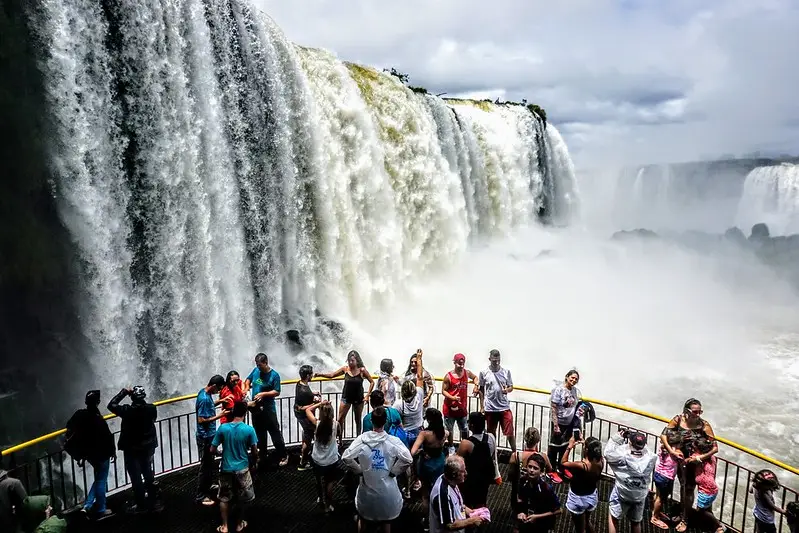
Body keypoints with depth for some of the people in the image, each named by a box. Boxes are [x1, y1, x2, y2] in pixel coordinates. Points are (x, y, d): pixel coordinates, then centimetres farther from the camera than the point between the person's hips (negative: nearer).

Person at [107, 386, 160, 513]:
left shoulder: (127, 411, -25)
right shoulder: (151, 409, -15)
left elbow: (111, 405, -12)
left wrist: (124, 392, -8)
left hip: (131, 449, -4)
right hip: (148, 447, 4)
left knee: (135, 477, 10)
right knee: (148, 473, 21)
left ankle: (141, 504, 18)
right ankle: (151, 501, 33)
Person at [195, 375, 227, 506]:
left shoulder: (205, 392, 1)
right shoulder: (204, 398, -27)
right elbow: (201, 420, -26)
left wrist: (220, 401, 9)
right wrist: (218, 416, -21)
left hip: (209, 435, 10)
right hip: (205, 437, -10)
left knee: (209, 462, 24)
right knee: (205, 465, 1)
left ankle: (208, 485, 41)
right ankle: (200, 495, 11)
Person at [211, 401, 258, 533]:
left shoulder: (223, 428, -12)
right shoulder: (249, 429, -15)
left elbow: (213, 450, -6)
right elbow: (255, 452, -9)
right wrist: (251, 463, 11)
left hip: (226, 469, 1)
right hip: (242, 468, -1)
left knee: (224, 498, 18)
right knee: (241, 498, 18)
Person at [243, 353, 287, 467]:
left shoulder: (274, 375, -14)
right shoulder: (255, 370, 0)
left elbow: (277, 392, -14)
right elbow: (248, 379, 17)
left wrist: (263, 394, -24)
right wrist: (247, 388, -2)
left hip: (268, 409, -5)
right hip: (256, 408, 5)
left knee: (275, 433, 2)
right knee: (259, 435, 17)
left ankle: (283, 456, 17)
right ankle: (262, 458, 31)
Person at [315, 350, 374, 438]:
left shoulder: (362, 370, -14)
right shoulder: (345, 369, -8)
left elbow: (372, 382, -7)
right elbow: (332, 375, -3)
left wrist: (367, 395, -13)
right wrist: (321, 375, -18)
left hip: (358, 398, -1)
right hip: (346, 397, 2)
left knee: (358, 420, 13)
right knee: (340, 420, -1)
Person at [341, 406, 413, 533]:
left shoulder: (362, 439, -15)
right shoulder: (393, 441, -18)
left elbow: (345, 457, -16)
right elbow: (408, 459, -24)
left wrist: (359, 470, -2)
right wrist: (394, 471, -9)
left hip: (367, 488, 1)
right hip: (387, 489, -1)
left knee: (363, 519, 26)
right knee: (386, 521, 22)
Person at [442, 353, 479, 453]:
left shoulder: (467, 373, -4)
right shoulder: (449, 376, -17)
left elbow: (475, 377, 19)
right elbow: (443, 391, -11)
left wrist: (476, 385, -1)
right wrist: (452, 398, -27)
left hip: (462, 407, 4)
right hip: (450, 407, -3)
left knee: (464, 429, 15)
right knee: (449, 429, 10)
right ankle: (451, 447, 28)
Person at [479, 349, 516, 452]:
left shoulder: (506, 372, -1)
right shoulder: (484, 373, -4)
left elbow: (511, 387, 8)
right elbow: (481, 390, 3)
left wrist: (507, 390, -16)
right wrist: (482, 407, 2)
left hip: (505, 407, 0)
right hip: (490, 408, 0)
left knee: (510, 433, 0)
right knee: (491, 433, 13)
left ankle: (514, 453, 15)